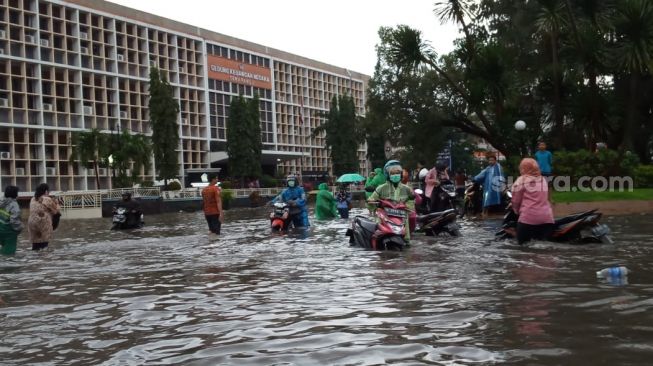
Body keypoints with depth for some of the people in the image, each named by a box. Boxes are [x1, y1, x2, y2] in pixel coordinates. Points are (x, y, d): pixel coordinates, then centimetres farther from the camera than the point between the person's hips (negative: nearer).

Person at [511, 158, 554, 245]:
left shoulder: (521, 180, 1)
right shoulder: (543, 180, 18)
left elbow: (516, 201, 1)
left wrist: (517, 211, 21)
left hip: (528, 218, -5)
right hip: (547, 218, 5)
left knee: (523, 244, 6)